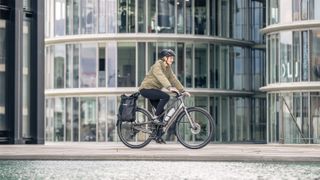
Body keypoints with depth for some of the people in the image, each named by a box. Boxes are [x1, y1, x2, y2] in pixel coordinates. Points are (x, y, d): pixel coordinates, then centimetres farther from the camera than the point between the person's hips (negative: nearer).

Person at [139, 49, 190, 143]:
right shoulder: (157, 65, -18)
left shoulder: (168, 68, 9)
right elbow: (161, 77, -35)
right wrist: (169, 87, -49)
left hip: (154, 91, 9)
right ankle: (155, 117, -20)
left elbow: (174, 79, 7)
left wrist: (183, 91, -3)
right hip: (146, 89, -9)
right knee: (166, 96, -29)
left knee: (162, 111, 1)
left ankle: (158, 136, 6)